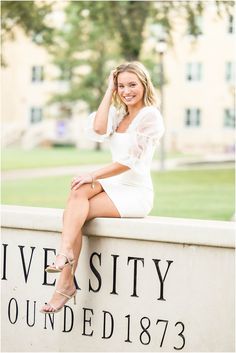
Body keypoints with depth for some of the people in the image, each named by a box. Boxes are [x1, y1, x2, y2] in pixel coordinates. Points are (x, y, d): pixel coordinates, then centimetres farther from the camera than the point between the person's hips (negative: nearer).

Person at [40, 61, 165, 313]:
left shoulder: (150, 115, -7)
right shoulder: (118, 113, 16)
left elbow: (130, 160, -14)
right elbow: (98, 131, -5)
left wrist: (94, 176, -18)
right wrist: (109, 91, 0)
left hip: (136, 193, -6)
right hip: (114, 187, 6)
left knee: (73, 212, -23)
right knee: (79, 192, -25)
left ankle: (65, 283, -27)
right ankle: (66, 254, -33)